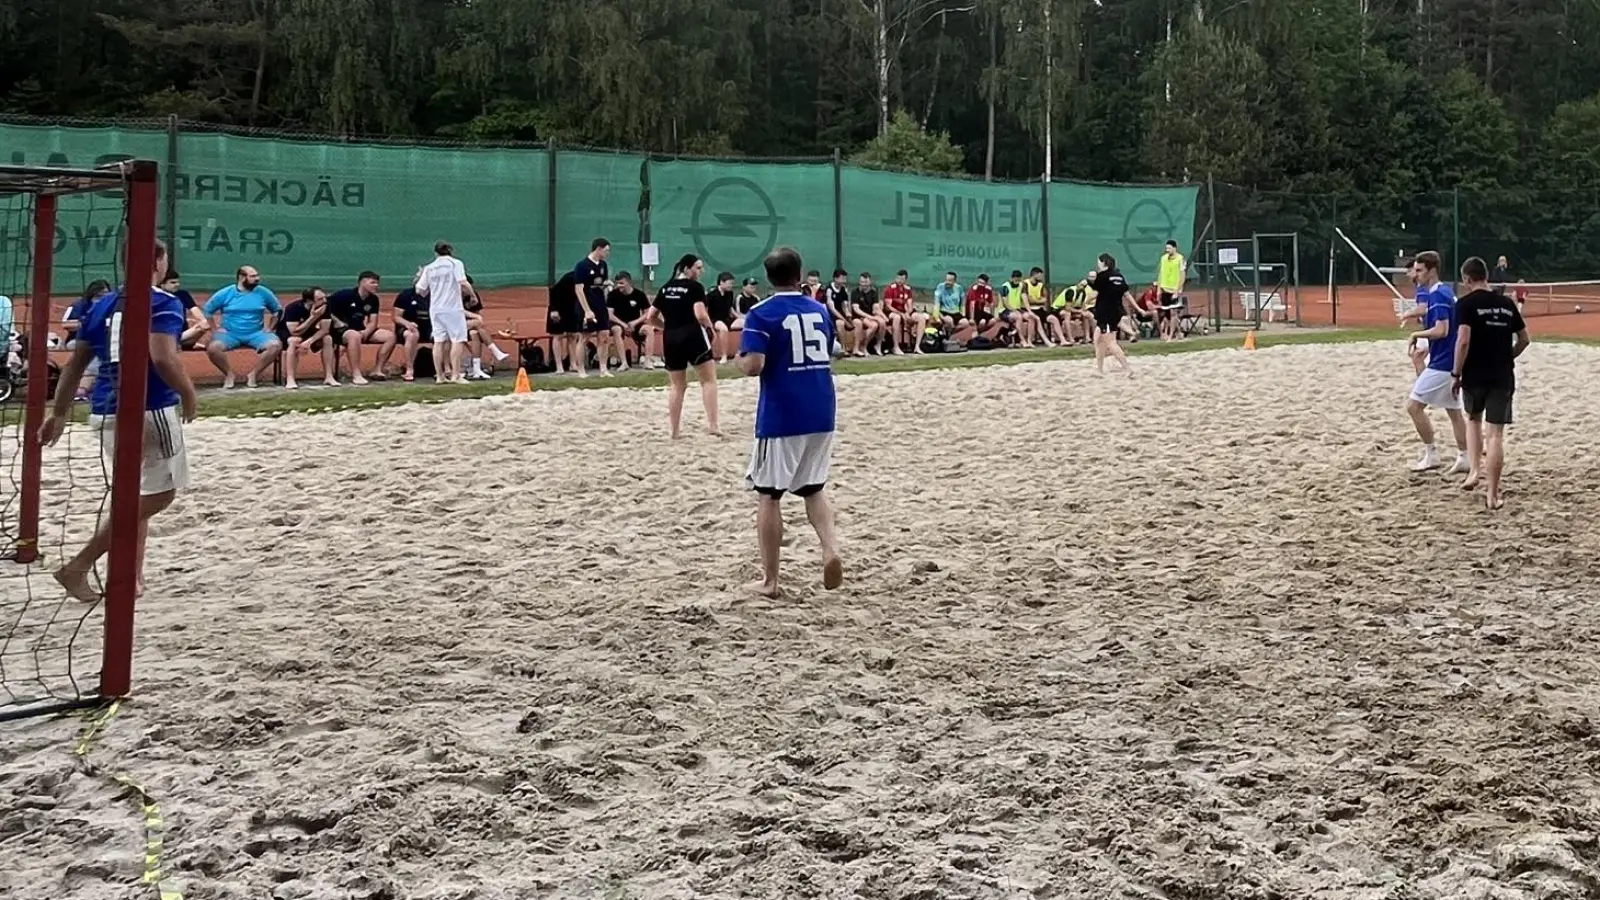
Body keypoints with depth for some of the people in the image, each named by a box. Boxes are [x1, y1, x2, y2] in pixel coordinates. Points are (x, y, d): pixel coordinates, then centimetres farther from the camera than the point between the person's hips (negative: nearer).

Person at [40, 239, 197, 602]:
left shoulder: (101, 306, 14)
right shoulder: (164, 304, -7)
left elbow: (74, 364, 15)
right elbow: (163, 358, -22)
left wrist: (59, 414, 22)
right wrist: (188, 393, -6)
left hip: (105, 411, 8)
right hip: (148, 410, -7)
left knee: (138, 495, 21)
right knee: (157, 494, 1)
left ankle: (132, 578, 19)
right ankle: (79, 566, -7)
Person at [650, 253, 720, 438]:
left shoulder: (665, 288, 13)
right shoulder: (695, 287, -6)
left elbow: (651, 316, 13)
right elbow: (700, 314, -18)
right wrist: (710, 328, -1)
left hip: (670, 339, 6)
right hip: (692, 336, -6)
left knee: (677, 385, 14)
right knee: (709, 380, 0)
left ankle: (674, 430, 16)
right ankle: (712, 424, -11)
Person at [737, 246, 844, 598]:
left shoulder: (762, 313, -8)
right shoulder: (820, 310, 9)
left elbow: (753, 366, -19)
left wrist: (740, 358, 2)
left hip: (780, 418, -5)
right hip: (821, 415, 5)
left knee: (768, 495, 6)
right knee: (814, 487, 20)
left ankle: (769, 580, 9)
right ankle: (831, 548, -4)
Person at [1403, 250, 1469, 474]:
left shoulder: (1438, 295, -18)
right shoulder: (1444, 291, 12)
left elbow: (1441, 330, -25)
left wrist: (1416, 335, -12)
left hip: (1441, 364, -10)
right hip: (1450, 361, 10)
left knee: (1413, 405, -6)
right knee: (1454, 410, 13)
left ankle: (1431, 455, -1)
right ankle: (1463, 458, 18)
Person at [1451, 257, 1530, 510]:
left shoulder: (1466, 304, -8)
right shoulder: (1507, 304, 8)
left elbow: (1463, 340, -17)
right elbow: (1524, 339, 13)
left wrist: (1455, 374, -10)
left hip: (1474, 375, -2)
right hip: (1503, 376, 2)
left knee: (1473, 419, 25)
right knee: (1496, 433, 1)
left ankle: (1474, 470, 14)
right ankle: (1492, 494, 0)